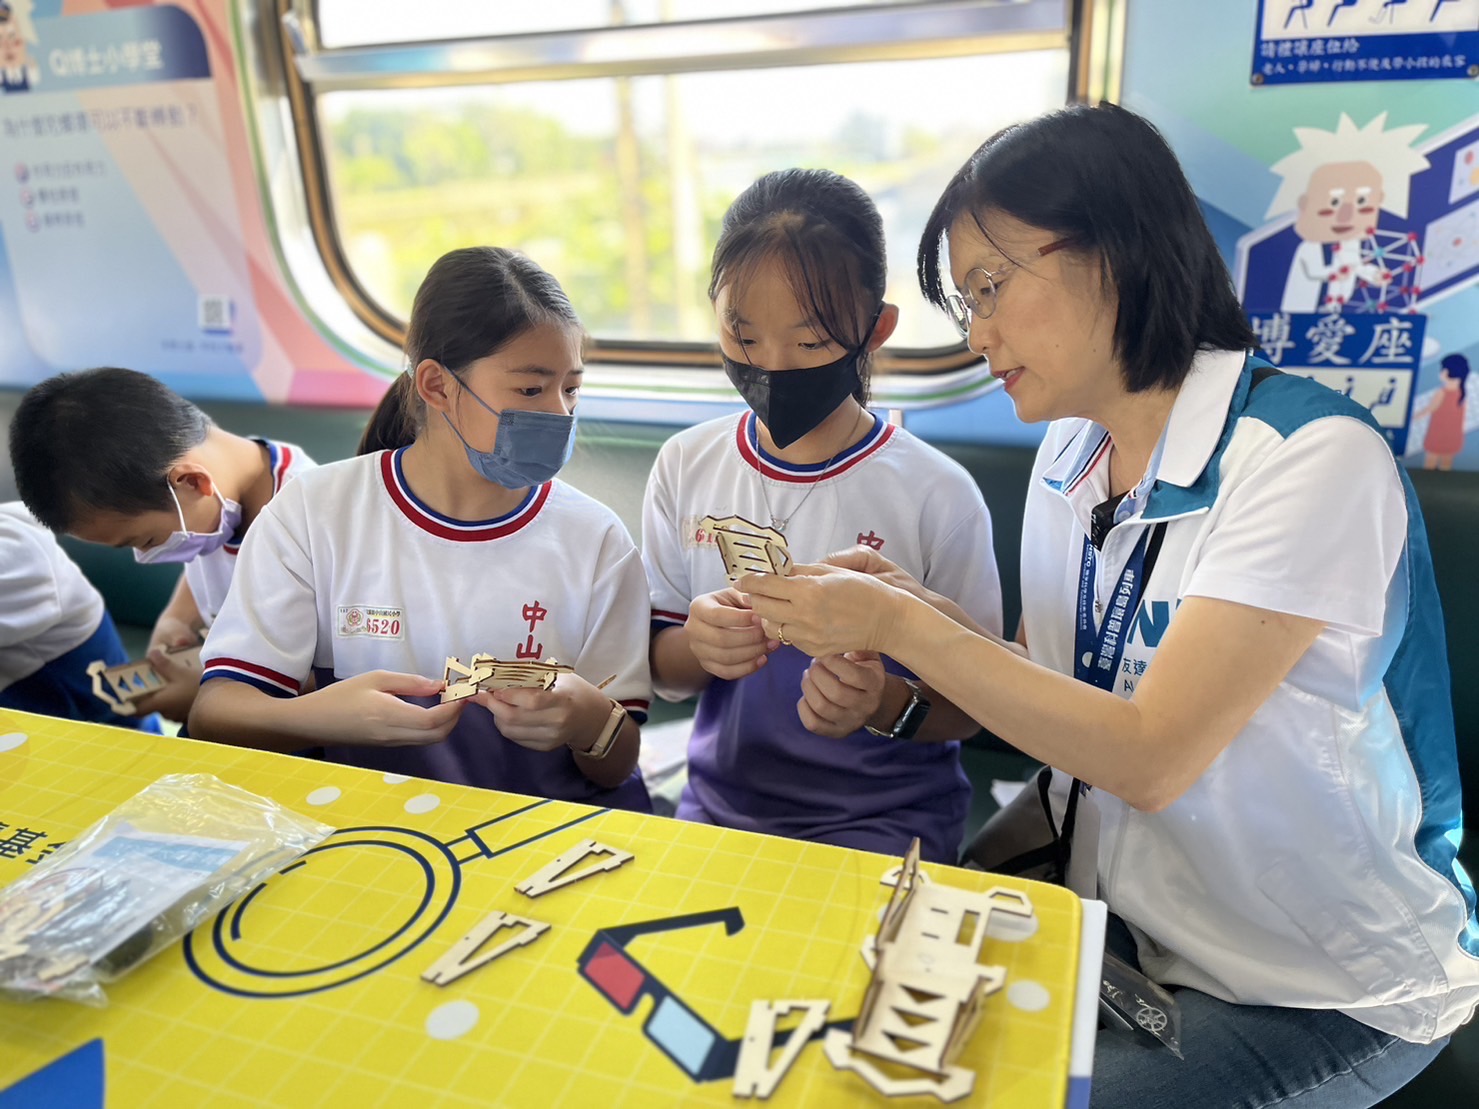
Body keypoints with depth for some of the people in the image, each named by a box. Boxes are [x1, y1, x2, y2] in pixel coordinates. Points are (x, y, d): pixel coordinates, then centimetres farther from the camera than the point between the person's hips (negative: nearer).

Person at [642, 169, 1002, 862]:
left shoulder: (936, 494, -11)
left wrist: (889, 706, -25)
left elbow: (970, 705, -4)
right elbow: (661, 674, 7)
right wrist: (696, 647, -16)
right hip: (721, 801, 3)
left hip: (884, 818, -3)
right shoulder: (685, 467, 1)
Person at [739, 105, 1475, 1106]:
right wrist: (917, 607, -13)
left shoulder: (1309, 453, -23)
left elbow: (1151, 756, -26)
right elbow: (1057, 689, 2)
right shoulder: (1068, 456, 0)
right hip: (1127, 928, 6)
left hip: (1331, 996, -5)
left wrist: (902, 626, -23)